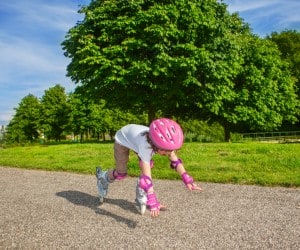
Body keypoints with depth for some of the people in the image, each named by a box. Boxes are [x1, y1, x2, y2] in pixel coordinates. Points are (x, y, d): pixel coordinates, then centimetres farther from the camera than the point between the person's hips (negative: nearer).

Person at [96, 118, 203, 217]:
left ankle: (141, 198, 8)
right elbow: (146, 176, -48)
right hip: (122, 138, -5)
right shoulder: (145, 146, -46)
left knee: (148, 165, -9)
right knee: (121, 174, -1)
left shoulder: (164, 142, -30)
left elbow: (176, 161, -27)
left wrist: (188, 180, -39)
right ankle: (103, 177, 31)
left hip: (135, 135, 5)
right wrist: (153, 202, -51)